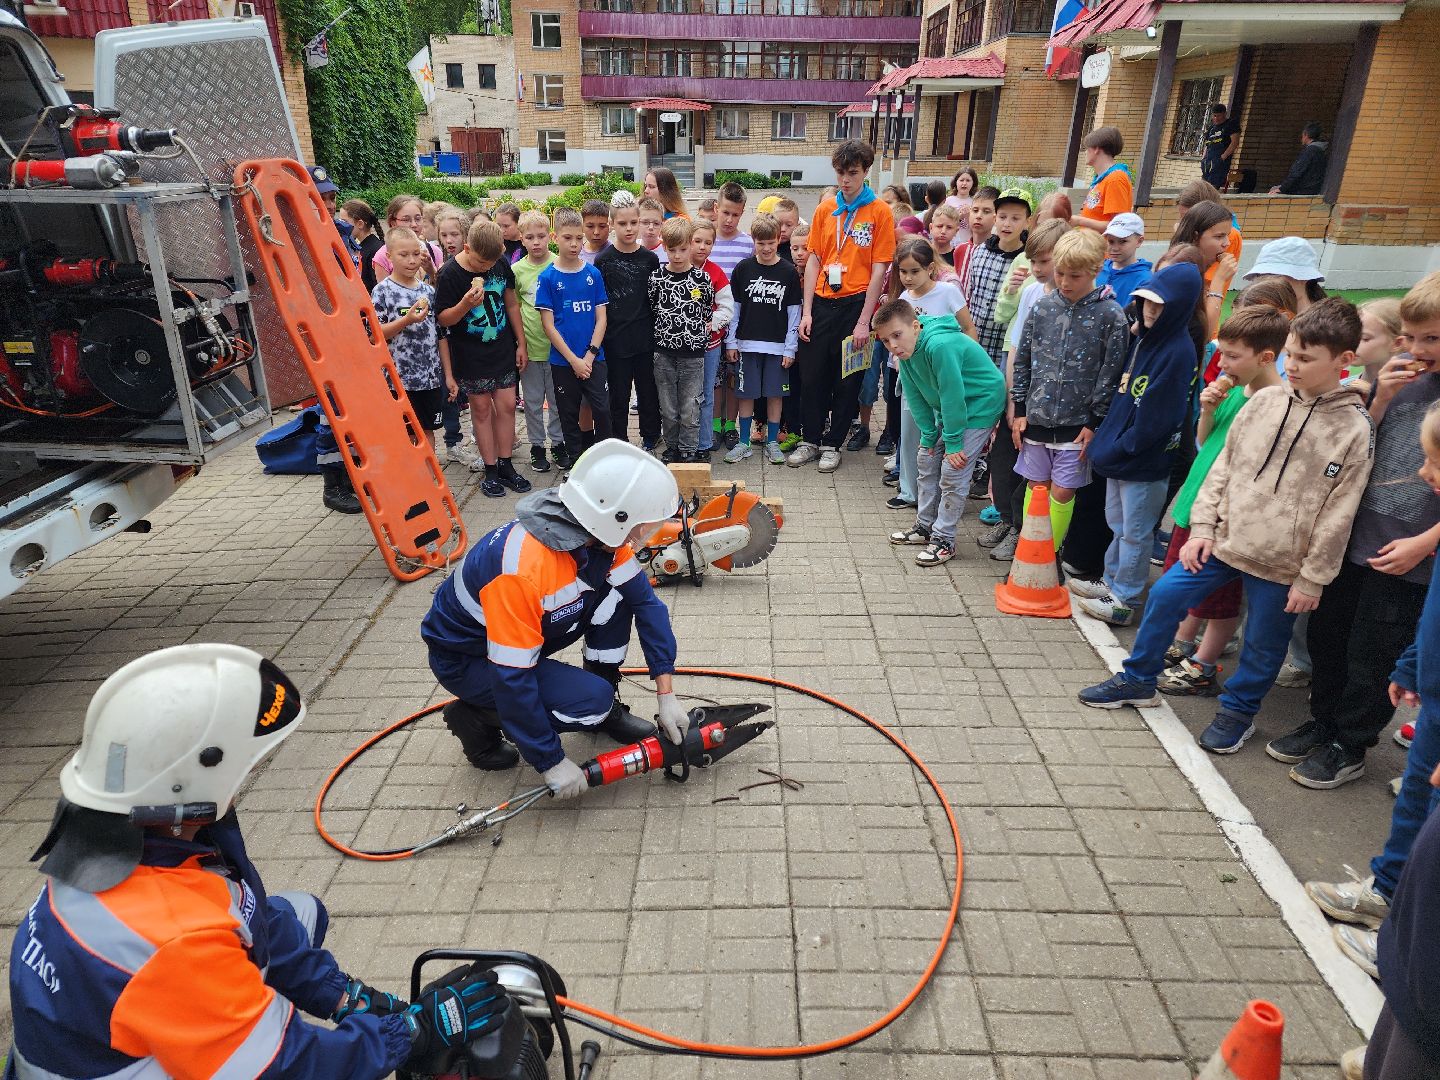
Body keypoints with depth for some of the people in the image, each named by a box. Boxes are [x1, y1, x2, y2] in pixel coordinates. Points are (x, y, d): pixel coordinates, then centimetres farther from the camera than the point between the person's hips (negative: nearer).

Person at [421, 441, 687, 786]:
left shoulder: (603, 534, -15)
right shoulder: (522, 567, -38)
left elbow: (645, 601, -6)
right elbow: (512, 678, -32)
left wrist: (666, 693, -9)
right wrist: (551, 762, -23)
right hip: (465, 657, -7)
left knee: (617, 596, -10)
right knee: (593, 700, -21)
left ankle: (604, 709, 8)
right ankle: (476, 717, 0)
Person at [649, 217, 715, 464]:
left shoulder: (701, 278, -2)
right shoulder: (656, 277, -1)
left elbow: (710, 311, 9)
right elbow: (649, 310, 7)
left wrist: (703, 330, 3)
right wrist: (663, 331, 4)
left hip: (693, 353, -1)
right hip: (664, 352, 1)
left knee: (690, 409, 2)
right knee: (667, 408, 9)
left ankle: (689, 452, 14)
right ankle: (671, 448, 25)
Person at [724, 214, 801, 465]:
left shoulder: (788, 272, -1)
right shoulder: (743, 268, 1)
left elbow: (794, 312, 1)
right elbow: (734, 307, 5)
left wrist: (790, 348, -3)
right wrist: (730, 342, 2)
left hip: (777, 345, 0)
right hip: (747, 343, 1)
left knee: (775, 393, 5)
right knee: (746, 394, 5)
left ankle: (772, 443, 17)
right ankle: (744, 443, 16)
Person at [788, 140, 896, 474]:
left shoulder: (879, 212, -3)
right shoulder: (825, 208, 8)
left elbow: (879, 269, -6)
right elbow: (814, 260, 7)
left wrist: (864, 321, -11)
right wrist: (806, 312, 0)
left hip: (855, 304, -3)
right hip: (822, 302, 3)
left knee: (847, 381, 7)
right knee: (812, 375, 8)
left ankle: (832, 444, 20)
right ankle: (810, 440, 23)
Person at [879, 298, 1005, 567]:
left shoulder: (940, 345, -35)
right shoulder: (905, 351, -8)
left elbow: (953, 396, -29)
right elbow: (916, 397, 0)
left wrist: (953, 443, -21)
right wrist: (928, 435, -2)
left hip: (980, 405, -9)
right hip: (947, 408, 9)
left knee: (952, 472, -11)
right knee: (926, 459, 12)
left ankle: (944, 540, 1)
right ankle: (925, 526, 26)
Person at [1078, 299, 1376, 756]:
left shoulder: (1354, 428, -10)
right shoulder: (1266, 400, 1)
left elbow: (1337, 515, -9)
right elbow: (1224, 465, 6)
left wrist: (1312, 578, -8)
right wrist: (1202, 527, 0)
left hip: (1281, 562, -4)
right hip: (1225, 538, 4)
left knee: (1262, 645, 9)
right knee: (1164, 595, 4)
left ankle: (1237, 711, 33)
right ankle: (1138, 680, 22)